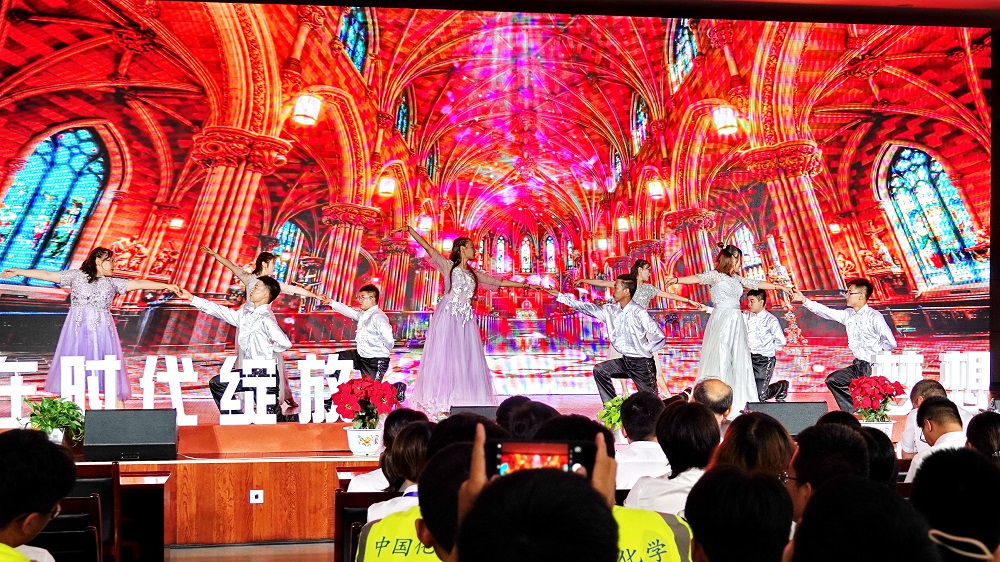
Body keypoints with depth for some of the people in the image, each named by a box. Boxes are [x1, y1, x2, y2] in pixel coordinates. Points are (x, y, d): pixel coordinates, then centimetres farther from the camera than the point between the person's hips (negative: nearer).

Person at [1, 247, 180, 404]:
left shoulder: (113, 282, 11)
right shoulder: (76, 275, 7)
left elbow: (138, 283, 5)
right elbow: (48, 275, 8)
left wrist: (167, 286, -2)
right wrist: (18, 272, 7)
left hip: (102, 329, 1)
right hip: (77, 329, -1)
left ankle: (119, 409, 0)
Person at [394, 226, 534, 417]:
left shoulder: (473, 273, 19)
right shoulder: (448, 265, 5)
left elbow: (498, 282, 24)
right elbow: (427, 247, -2)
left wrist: (522, 284, 23)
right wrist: (409, 230, -10)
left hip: (465, 318, 6)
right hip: (448, 314, -5)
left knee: (467, 360, 1)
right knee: (444, 356, -5)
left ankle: (464, 402, 3)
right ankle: (441, 403, -5)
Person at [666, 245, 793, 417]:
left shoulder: (737, 278, 18)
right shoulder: (715, 275, -3)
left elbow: (757, 284, 28)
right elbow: (698, 278, -19)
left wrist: (780, 287, 35)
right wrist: (677, 279, -37)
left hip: (736, 322, 8)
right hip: (722, 320, -7)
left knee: (739, 360, 5)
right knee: (720, 359, -10)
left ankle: (738, 402, 9)